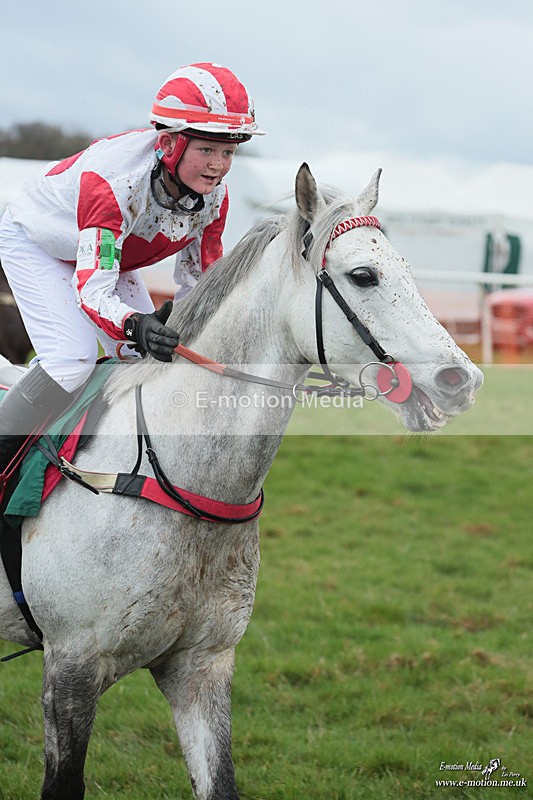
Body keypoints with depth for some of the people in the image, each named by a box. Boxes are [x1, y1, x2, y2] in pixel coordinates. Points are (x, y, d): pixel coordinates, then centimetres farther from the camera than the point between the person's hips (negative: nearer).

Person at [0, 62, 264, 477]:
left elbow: (199, 283, -8)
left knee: (151, 358, -4)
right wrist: (136, 326, -64)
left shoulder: (213, 195, -22)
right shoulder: (114, 178, -42)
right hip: (34, 242, -7)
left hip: (113, 253, 7)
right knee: (73, 358, -24)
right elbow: (92, 289, -46)